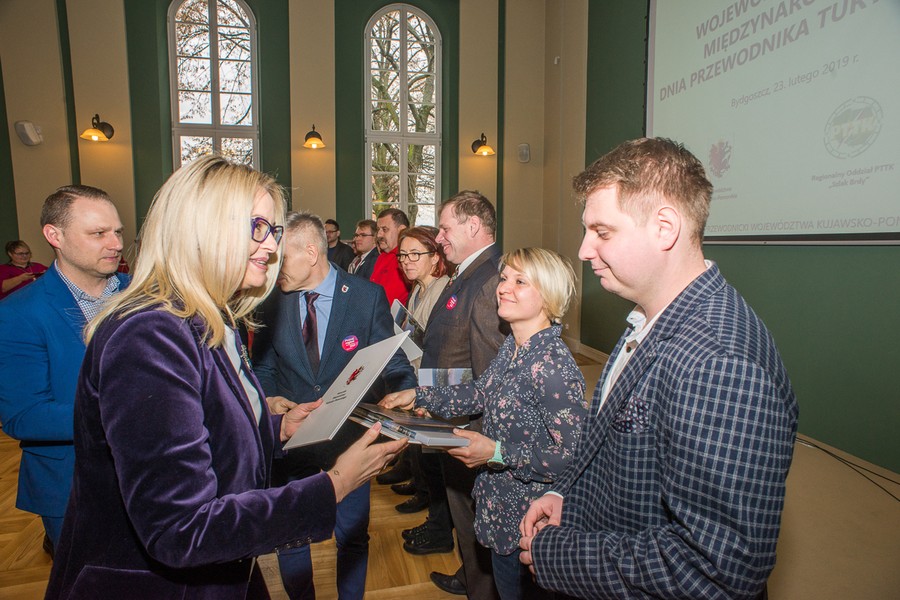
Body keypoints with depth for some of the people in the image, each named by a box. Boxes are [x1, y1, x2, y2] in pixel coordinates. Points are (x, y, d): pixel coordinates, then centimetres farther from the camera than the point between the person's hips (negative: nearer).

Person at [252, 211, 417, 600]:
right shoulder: (272, 301, -4)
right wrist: (269, 399, -15)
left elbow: (392, 361, -8)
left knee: (352, 536, 18)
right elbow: (263, 368, 6)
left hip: (349, 437, -2)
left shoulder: (368, 296, -12)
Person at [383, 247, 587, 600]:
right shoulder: (512, 346, -4)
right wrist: (418, 397, 1)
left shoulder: (551, 366, -30)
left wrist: (498, 452, -30)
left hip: (526, 519, -7)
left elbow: (574, 455, -28)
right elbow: (483, 392, 8)